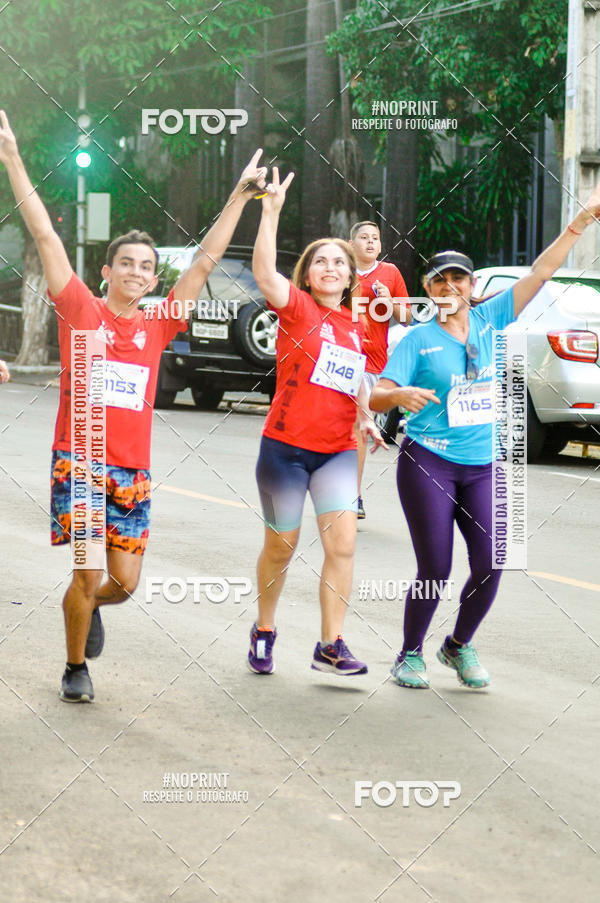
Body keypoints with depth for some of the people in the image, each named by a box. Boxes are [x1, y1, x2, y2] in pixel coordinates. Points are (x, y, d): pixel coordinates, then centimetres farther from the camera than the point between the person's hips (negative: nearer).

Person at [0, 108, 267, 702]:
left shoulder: (158, 326, 7)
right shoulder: (81, 311, -1)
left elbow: (205, 260, 9)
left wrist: (241, 195, 9)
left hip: (132, 469, 4)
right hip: (79, 460, -4)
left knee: (124, 582, 5)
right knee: (90, 573, -8)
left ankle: (87, 606, 40)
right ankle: (75, 668, 14)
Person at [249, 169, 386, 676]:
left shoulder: (355, 325, 11)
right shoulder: (297, 307, -6)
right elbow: (264, 273, -26)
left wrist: (367, 417, 12)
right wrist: (271, 212, -34)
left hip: (337, 452, 4)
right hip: (286, 447, -4)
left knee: (343, 543, -9)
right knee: (281, 547, 7)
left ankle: (331, 646, -5)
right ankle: (264, 631, 28)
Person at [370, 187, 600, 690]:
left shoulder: (489, 320, 5)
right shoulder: (419, 339, -3)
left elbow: (540, 273, 4)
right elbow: (376, 397, -8)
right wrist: (401, 394, -30)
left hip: (483, 466, 3)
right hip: (428, 464, -3)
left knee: (490, 565, -5)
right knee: (435, 570, -5)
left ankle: (460, 645, 19)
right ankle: (411, 654, 16)